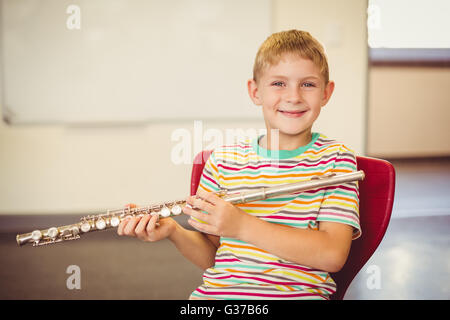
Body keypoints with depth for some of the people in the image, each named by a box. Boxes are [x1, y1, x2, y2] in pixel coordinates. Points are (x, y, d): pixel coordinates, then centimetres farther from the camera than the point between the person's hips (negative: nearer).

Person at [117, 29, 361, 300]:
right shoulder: (223, 161, 10)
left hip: (297, 292, -1)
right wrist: (174, 232, -5)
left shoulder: (336, 158, 3)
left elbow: (333, 256, -9)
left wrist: (241, 225, -12)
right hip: (216, 290, 2)